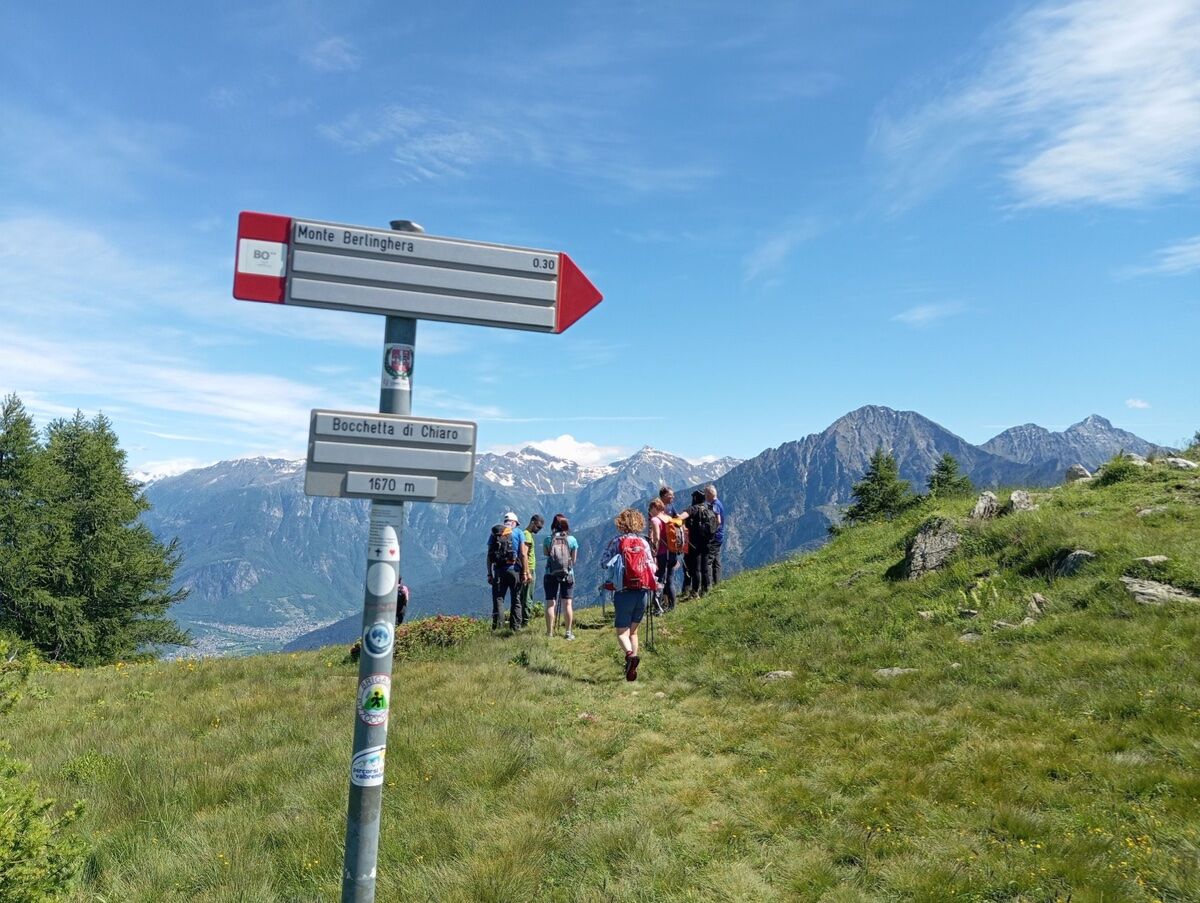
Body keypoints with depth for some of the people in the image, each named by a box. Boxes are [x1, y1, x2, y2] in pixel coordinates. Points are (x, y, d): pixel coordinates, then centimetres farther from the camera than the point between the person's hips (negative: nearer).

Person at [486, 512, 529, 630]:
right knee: (516, 600, 10)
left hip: (498, 571, 1)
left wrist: (489, 574, 9)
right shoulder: (518, 532, 3)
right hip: (514, 570, -1)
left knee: (498, 599, 4)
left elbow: (489, 555, 6)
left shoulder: (494, 532, 9)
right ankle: (515, 627, 11)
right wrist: (525, 572, -2)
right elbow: (523, 554, -5)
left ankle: (497, 628, -4)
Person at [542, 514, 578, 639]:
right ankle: (569, 632, 8)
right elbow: (574, 559, 2)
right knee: (567, 603, 6)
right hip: (568, 574, 0)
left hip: (551, 574, 0)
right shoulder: (572, 540, -5)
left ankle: (549, 632, 5)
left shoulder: (548, 539, -6)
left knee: (550, 603, 4)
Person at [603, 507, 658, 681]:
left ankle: (630, 655, -28)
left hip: (623, 592, -3)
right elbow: (652, 567, 2)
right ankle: (632, 668, 14)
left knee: (622, 632, 1)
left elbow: (606, 561, 0)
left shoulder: (617, 541, -5)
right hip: (642, 592, 4)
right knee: (633, 630, 19)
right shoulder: (644, 543, 3)